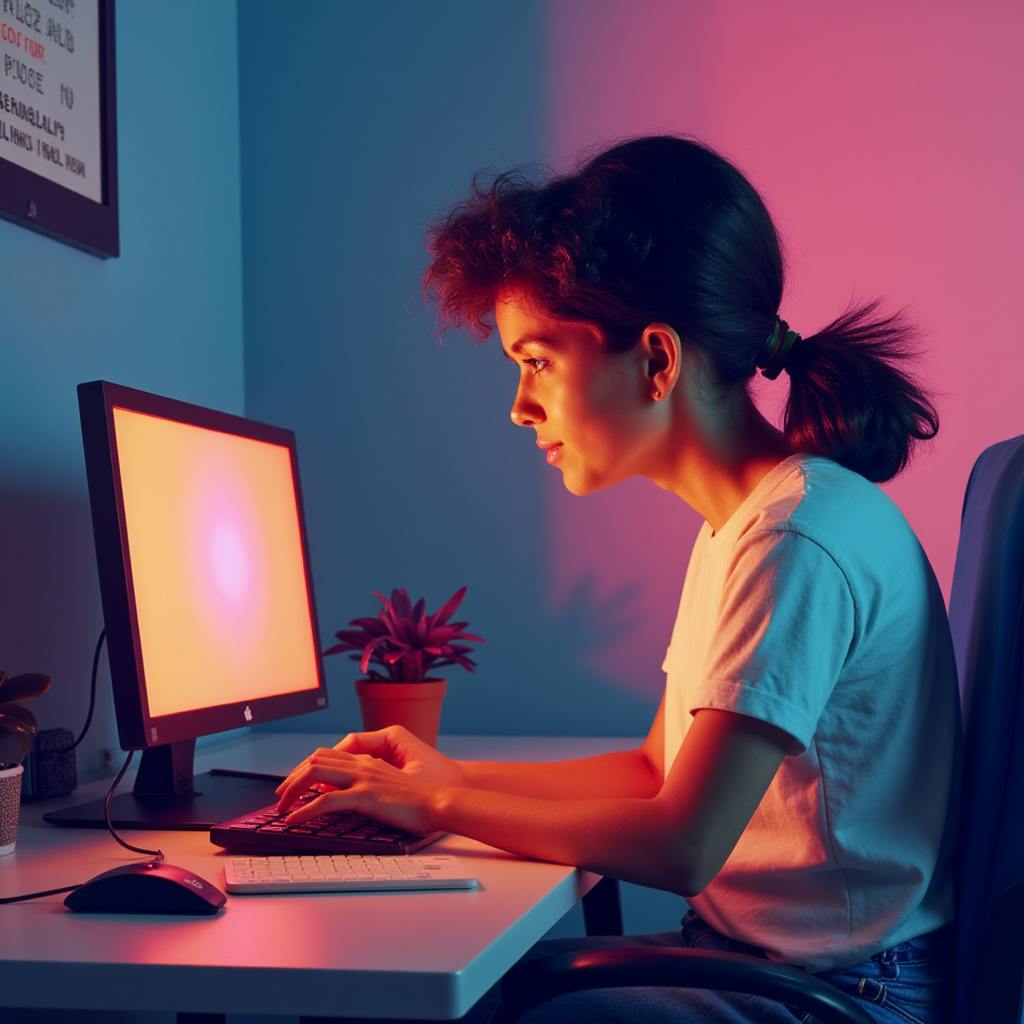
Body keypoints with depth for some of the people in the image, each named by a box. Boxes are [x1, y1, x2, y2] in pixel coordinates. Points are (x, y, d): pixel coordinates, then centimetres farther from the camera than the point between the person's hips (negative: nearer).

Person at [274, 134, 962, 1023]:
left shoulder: (798, 539, -22)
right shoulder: (734, 528, 11)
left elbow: (680, 847, -23)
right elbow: (660, 770, 16)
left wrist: (442, 805, -11)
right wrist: (450, 776, 8)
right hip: (737, 950, 9)